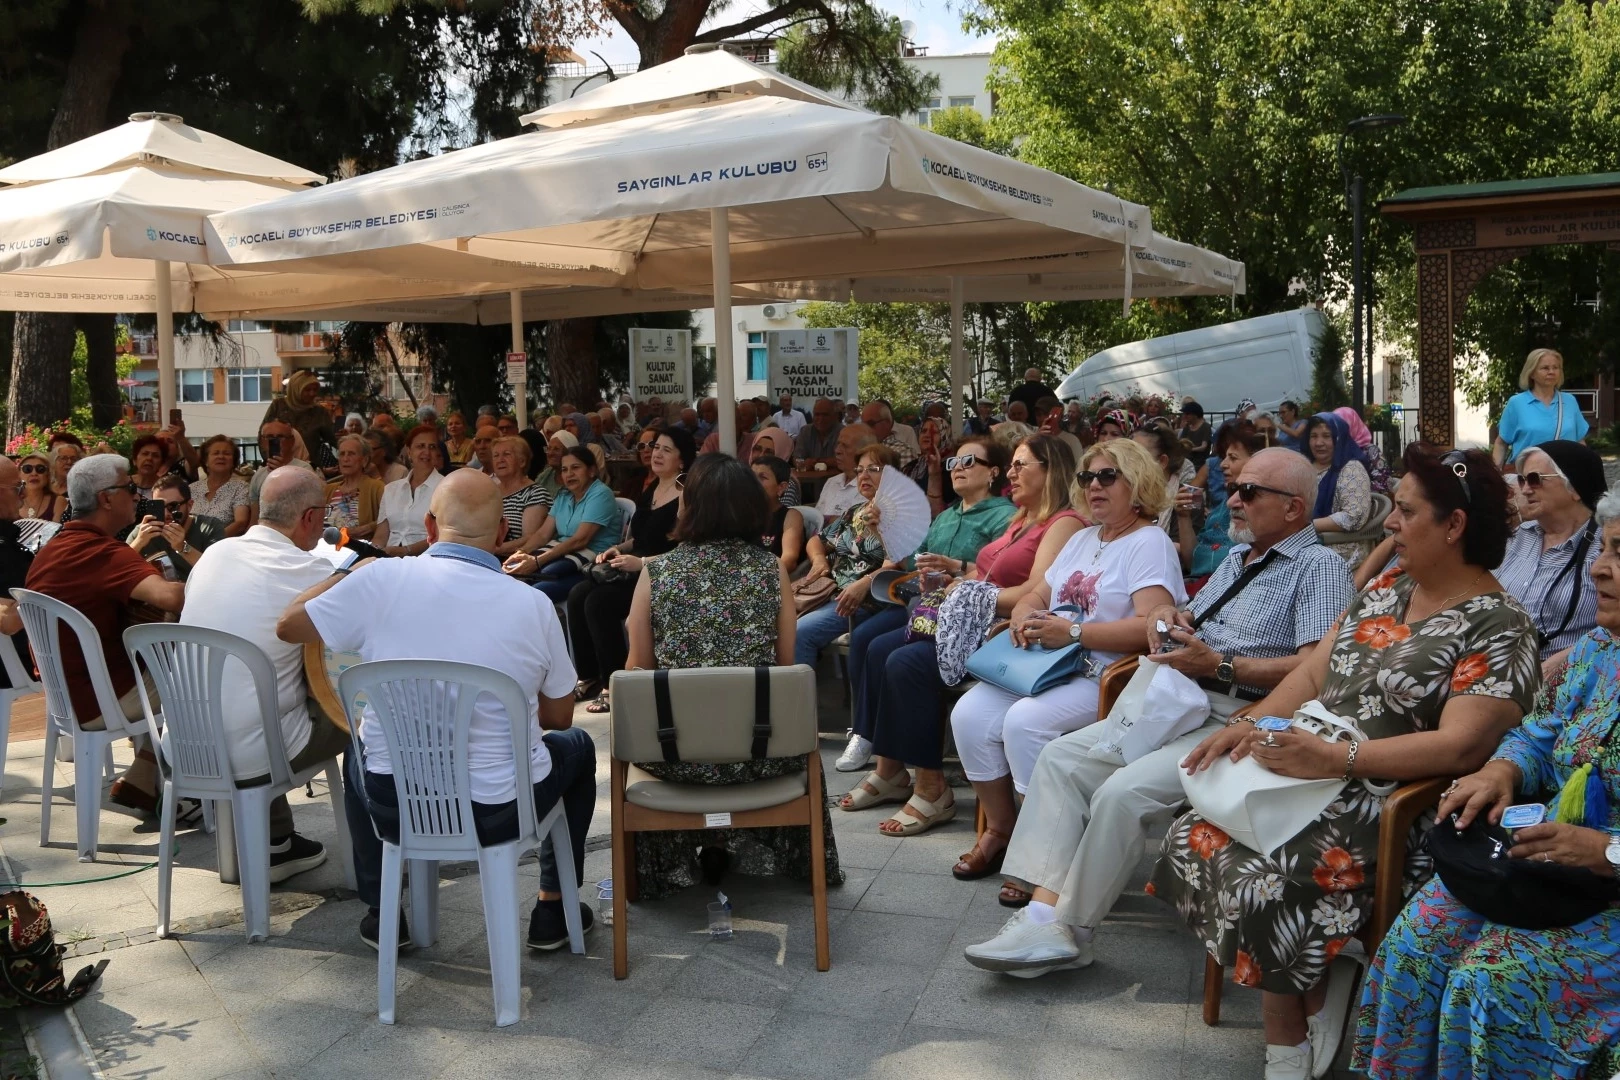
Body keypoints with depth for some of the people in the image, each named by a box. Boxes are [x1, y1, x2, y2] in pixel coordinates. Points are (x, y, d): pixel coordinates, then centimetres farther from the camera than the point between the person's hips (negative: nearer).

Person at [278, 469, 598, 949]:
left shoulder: (381, 579, -14)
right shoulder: (533, 604, -12)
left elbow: (289, 626, 3)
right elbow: (559, 716, 0)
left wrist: (346, 574, 18)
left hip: (393, 810, 2)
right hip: (498, 814, -1)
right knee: (577, 746, 29)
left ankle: (380, 911, 43)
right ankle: (552, 910, 31)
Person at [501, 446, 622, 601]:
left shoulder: (600, 494, -8)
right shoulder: (563, 496, 17)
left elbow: (580, 540, -18)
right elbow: (543, 535, 10)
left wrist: (537, 561, -24)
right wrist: (521, 554, -12)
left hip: (592, 560, -7)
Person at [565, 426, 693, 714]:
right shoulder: (650, 490, 16)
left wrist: (642, 562, -23)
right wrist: (617, 549, 8)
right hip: (635, 570, 8)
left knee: (598, 602, -26)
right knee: (578, 595, -13)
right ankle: (588, 677, -3)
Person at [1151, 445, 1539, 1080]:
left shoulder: (1497, 628, -11)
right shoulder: (1385, 591, 13)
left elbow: (1459, 746, -21)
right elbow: (1314, 673, 12)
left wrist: (1337, 759, -29)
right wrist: (1250, 725, -6)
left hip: (1398, 806, -8)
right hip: (1315, 776, 8)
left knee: (1267, 880, -29)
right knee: (1196, 838, -14)